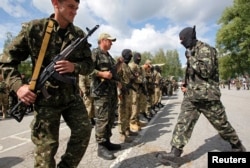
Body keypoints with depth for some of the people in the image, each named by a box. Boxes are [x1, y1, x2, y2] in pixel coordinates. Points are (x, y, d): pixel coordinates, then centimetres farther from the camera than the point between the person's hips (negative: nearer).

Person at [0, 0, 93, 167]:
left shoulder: (79, 34, 4)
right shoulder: (33, 28, -5)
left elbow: (89, 64, 6)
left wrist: (74, 67, -14)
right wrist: (18, 85, -13)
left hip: (72, 96, 4)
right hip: (46, 98, -3)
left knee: (84, 131, 4)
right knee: (46, 146, 4)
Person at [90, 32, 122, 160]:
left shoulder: (109, 56, 21)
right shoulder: (95, 53, -5)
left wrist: (119, 63, 12)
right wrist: (102, 74, -21)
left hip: (112, 91, 9)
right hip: (101, 91, -9)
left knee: (111, 118, 13)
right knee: (102, 119, -5)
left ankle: (107, 141, 26)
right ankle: (101, 147, 5)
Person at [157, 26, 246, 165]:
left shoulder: (205, 49, -11)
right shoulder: (191, 52, 15)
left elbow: (206, 71, -24)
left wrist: (190, 57, -17)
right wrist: (186, 85, 11)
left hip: (207, 96, -7)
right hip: (191, 96, 7)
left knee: (222, 124, 11)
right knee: (183, 122, -2)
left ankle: (237, 146, 36)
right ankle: (175, 151, 1)